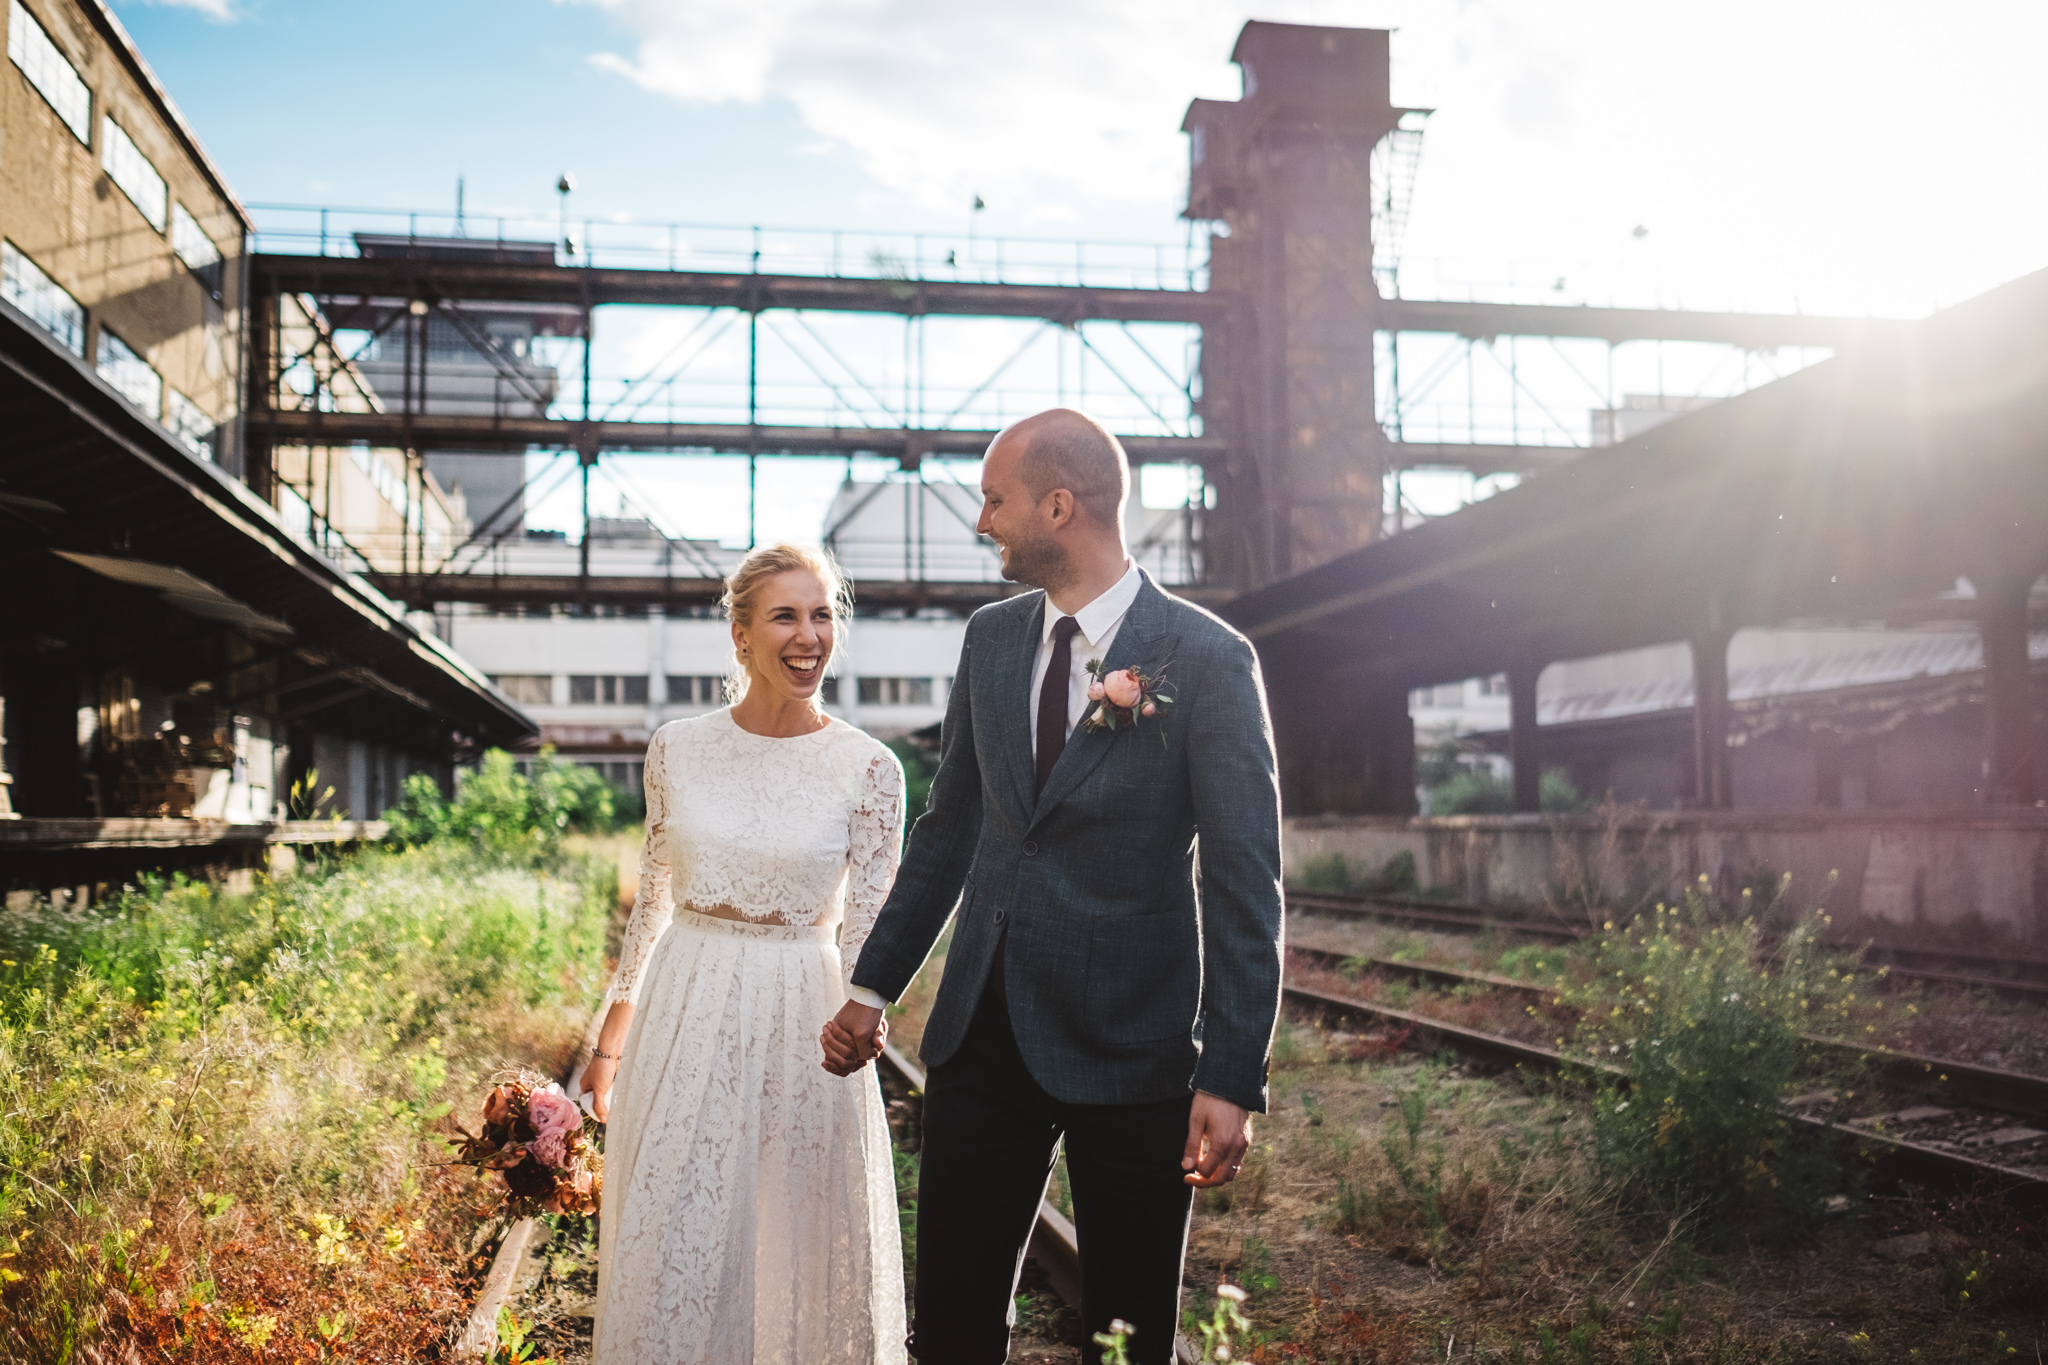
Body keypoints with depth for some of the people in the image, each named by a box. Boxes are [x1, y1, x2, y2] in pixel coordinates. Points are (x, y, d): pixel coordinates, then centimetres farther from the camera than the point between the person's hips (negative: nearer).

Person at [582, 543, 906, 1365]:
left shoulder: (869, 770, -8)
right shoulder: (677, 749, -1)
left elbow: (867, 926, -4)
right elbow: (652, 897, 9)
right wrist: (613, 1035, 11)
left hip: (799, 1023, -2)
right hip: (682, 1018, 2)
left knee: (803, 1246, 12)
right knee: (671, 1245, 12)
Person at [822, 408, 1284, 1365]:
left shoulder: (1209, 659, -11)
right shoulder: (990, 639, 6)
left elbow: (1244, 885, -11)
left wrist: (1233, 1079, -14)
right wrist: (873, 988, 13)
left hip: (1130, 1049, -4)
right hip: (981, 1034, 5)